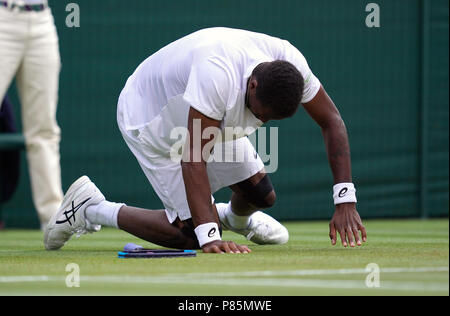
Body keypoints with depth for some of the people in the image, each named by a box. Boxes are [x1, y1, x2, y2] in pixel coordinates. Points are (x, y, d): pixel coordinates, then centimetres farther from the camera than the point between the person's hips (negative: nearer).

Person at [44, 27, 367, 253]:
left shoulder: (289, 61, -25)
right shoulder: (218, 74, -45)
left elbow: (332, 121, -15)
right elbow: (193, 160, -47)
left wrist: (345, 202, -22)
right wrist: (208, 237, -52)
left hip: (210, 120, 7)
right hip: (150, 119, -7)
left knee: (262, 195, 2)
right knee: (192, 234, -12)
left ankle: (235, 217, 39)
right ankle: (93, 209, 3)